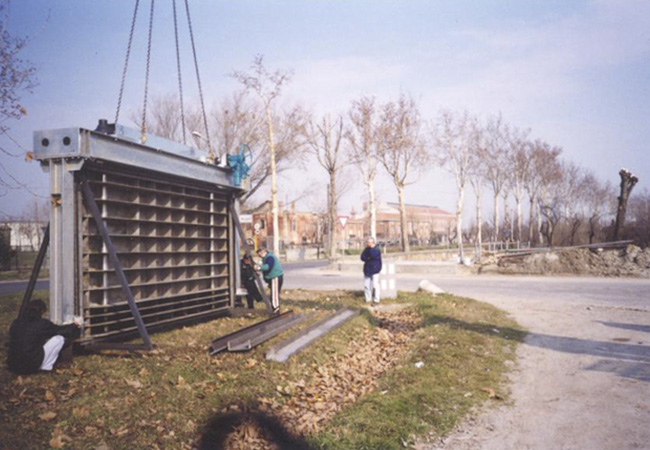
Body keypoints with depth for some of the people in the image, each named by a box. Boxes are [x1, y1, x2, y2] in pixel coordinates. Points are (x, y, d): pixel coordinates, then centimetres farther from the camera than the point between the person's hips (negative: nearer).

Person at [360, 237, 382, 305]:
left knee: (375, 285, -9)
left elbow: (373, 256, -24)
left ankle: (376, 300, -5)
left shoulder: (377, 250, -6)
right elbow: (362, 257, 0)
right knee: (366, 285, 7)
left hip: (375, 270, -6)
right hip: (367, 270, 6)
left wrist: (371, 247, -17)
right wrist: (368, 258, -17)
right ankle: (368, 299, 17)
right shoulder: (366, 250, 10)